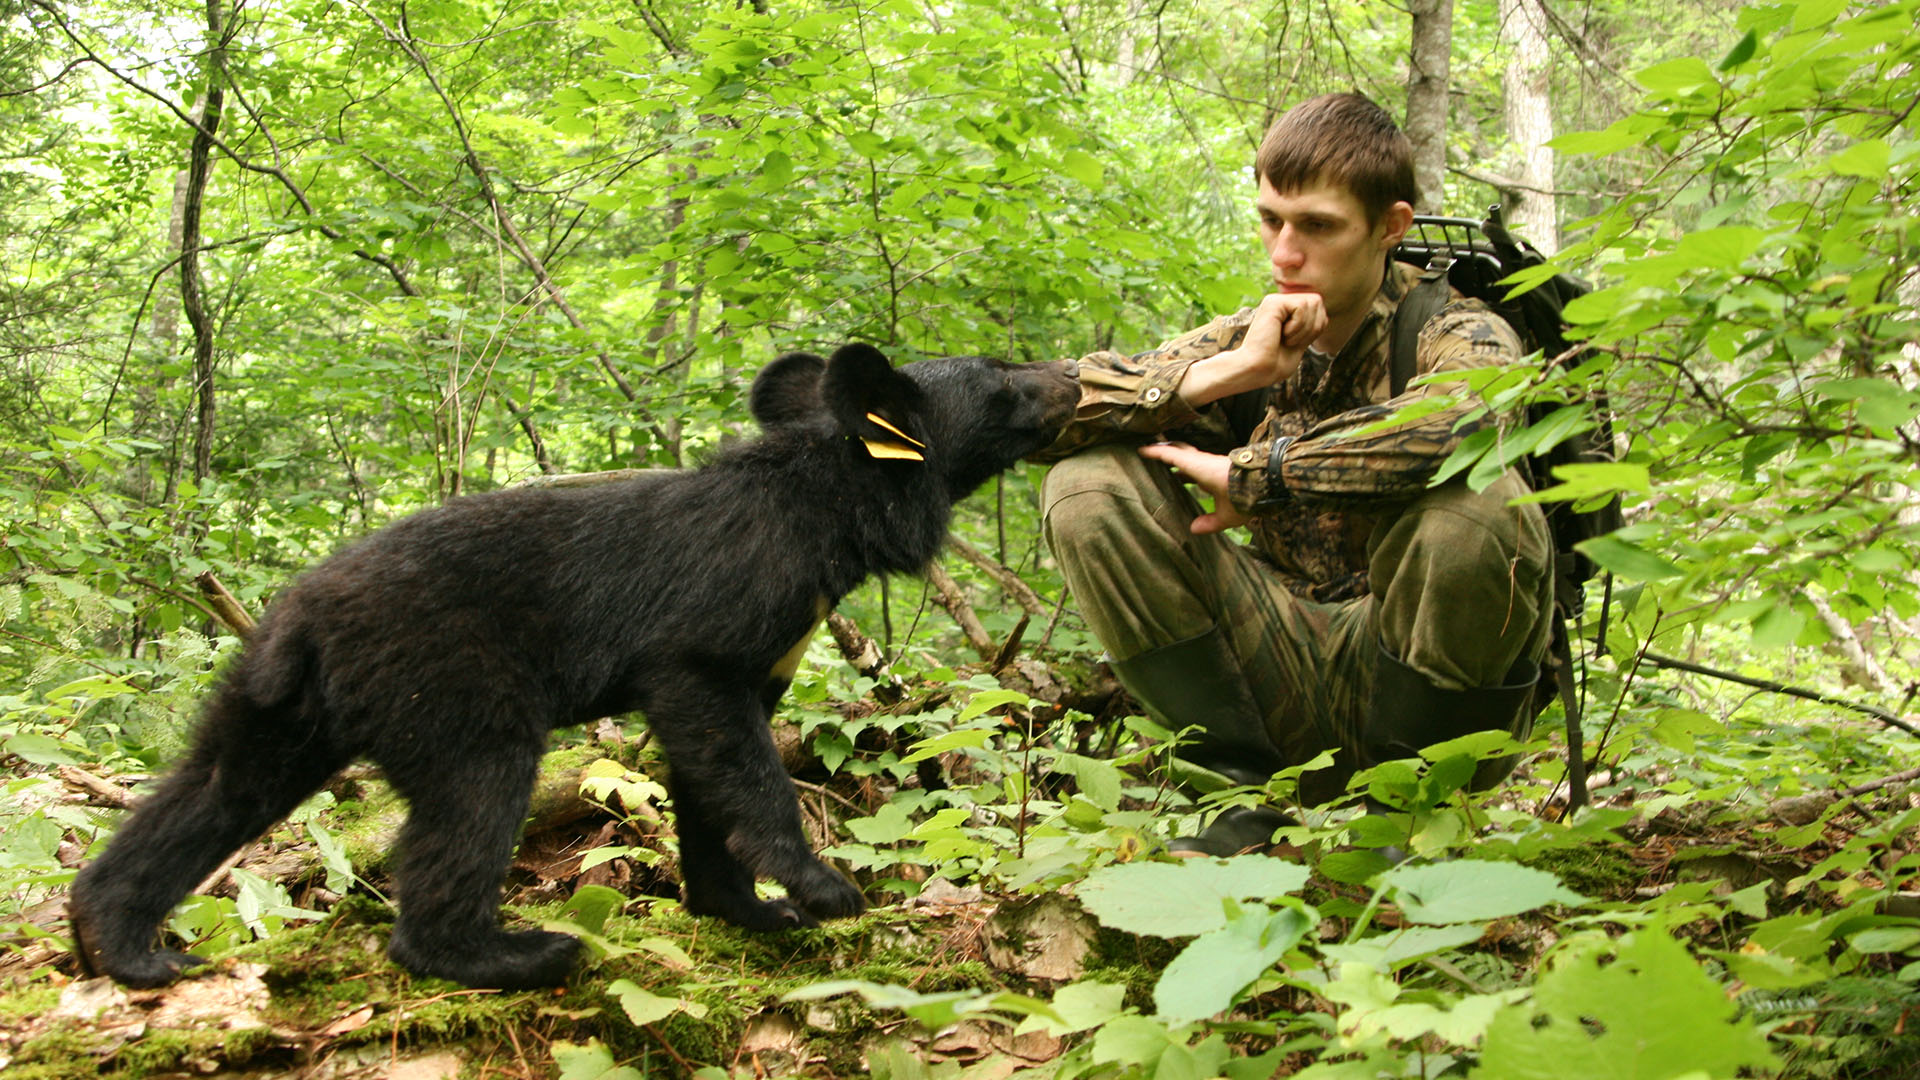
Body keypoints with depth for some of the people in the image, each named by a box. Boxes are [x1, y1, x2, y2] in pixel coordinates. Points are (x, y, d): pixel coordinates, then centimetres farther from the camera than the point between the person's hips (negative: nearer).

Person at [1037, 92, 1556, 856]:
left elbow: (1460, 420, -36)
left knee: (1474, 503, -34)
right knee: (1086, 484, -11)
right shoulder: (1245, 343, 4)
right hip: (1291, 690, 4)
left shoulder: (1455, 334, -8)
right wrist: (1226, 374, -18)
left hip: (1412, 691, -3)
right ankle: (1250, 791, -5)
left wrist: (1249, 475, -26)